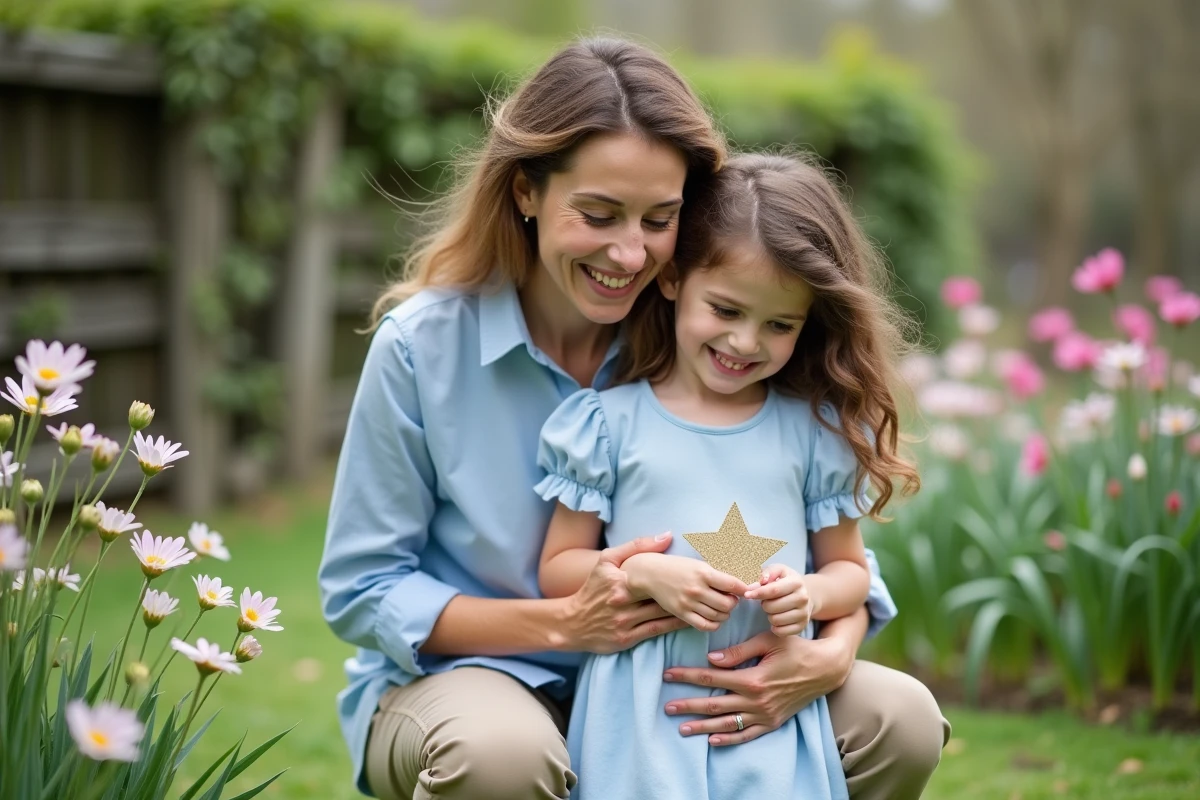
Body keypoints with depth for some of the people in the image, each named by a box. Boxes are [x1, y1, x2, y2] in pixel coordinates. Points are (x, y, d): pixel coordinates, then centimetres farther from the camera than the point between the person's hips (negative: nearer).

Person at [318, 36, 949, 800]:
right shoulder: (422, 345, -14)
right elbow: (359, 590, -9)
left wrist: (831, 654, -25)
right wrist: (563, 623, -23)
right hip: (460, 676, -3)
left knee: (901, 719, -16)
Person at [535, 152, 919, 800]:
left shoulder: (815, 429, 7)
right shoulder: (611, 421, 2)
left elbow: (848, 568, 14)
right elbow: (558, 567, 4)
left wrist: (807, 595, -8)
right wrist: (646, 575, -13)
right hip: (644, 713, -1)